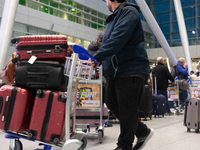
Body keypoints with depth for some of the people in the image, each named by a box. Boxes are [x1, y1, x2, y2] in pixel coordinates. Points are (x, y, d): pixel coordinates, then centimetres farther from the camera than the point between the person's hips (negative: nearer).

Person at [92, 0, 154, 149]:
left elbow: (118, 40, -22)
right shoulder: (114, 17, 23)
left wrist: (96, 57, -26)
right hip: (115, 71, 10)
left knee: (127, 110, -5)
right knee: (112, 103, 12)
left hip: (132, 71, -10)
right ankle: (143, 132, 25)